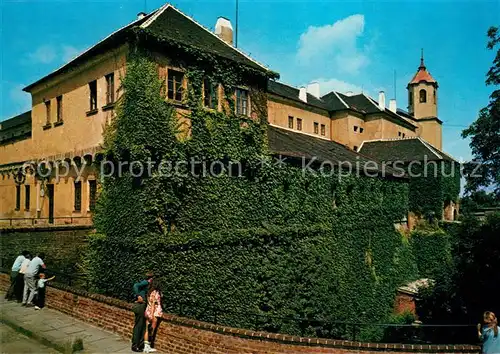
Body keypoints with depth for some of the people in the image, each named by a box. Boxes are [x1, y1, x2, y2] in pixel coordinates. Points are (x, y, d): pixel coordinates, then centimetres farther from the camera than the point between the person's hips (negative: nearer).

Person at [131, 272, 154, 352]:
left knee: (143, 326, 14)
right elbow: (135, 285, -27)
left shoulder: (146, 283, 17)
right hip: (140, 306, -9)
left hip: (142, 306, 9)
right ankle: (135, 346, 4)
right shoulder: (146, 282, -11)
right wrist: (138, 296, -25)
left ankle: (140, 344, 22)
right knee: (138, 326, -3)